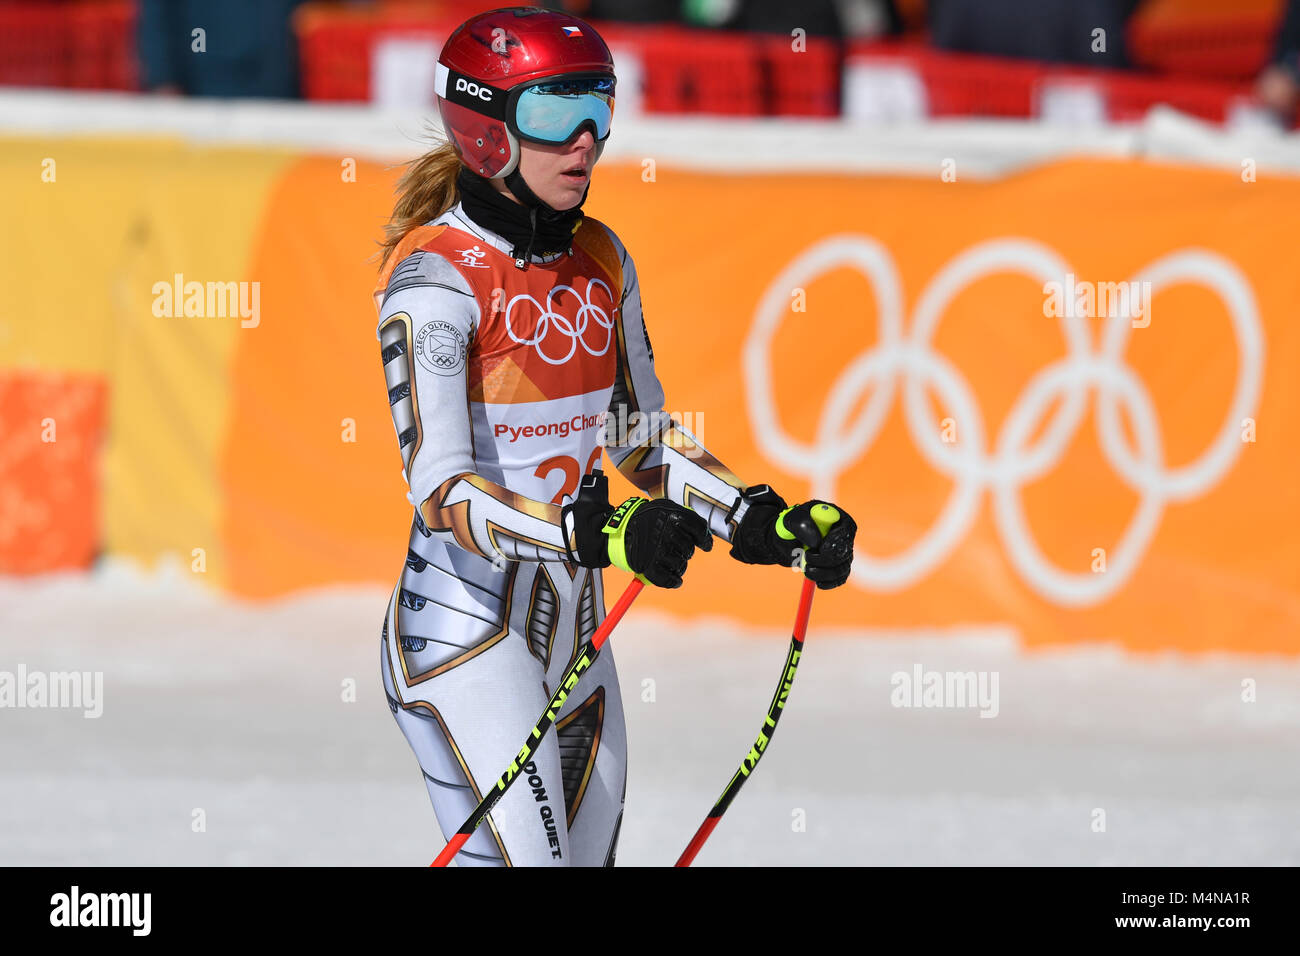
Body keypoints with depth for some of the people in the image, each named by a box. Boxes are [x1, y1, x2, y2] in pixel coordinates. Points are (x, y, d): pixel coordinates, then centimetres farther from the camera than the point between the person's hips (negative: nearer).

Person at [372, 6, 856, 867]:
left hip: (574, 628, 8)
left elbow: (642, 438, 19)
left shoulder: (601, 261, 7)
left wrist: (767, 522, 7)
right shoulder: (435, 276, -15)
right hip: (465, 628, -8)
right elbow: (441, 490, -24)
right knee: (527, 857, -18)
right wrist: (595, 532, -36)